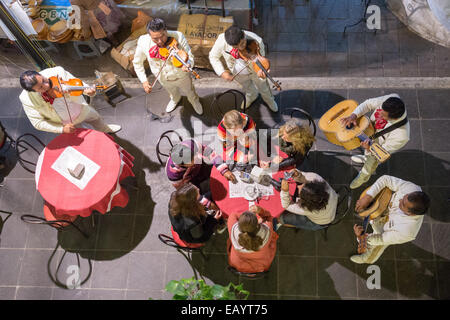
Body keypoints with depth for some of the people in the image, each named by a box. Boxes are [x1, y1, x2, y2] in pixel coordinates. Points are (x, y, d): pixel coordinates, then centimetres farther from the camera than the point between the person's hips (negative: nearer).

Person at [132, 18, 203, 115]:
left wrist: (188, 65, -49)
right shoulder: (143, 42, -27)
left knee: (190, 92, 28)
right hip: (163, 78, 2)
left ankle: (195, 101, 65)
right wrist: (144, 81, -15)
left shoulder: (178, 36, -33)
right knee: (173, 93, 34)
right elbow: (137, 62, -9)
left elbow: (189, 55, -25)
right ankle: (175, 100, 72)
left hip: (181, 76, -1)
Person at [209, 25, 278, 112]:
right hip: (238, 72, 1)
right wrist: (222, 72, -28)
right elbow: (213, 57, -16)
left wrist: (261, 70, -49)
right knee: (248, 88, 33)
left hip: (255, 70, -1)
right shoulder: (222, 40, -35)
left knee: (264, 88, 26)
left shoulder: (256, 41, -38)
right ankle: (251, 97, 69)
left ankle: (269, 100, 62)